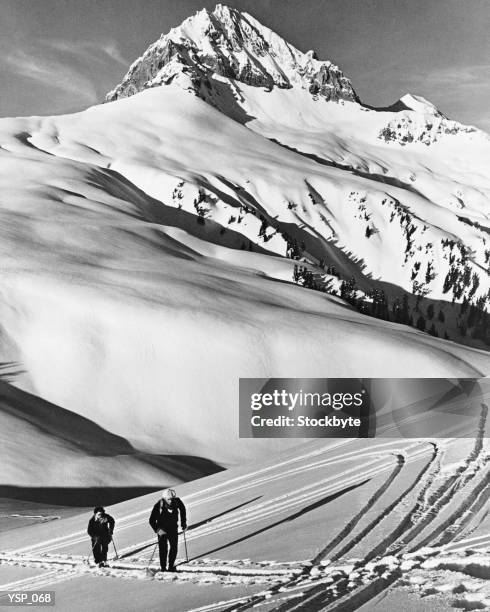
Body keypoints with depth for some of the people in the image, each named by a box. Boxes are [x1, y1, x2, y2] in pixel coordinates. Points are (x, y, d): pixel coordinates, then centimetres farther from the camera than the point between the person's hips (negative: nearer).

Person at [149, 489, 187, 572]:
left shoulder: (177, 501, -17)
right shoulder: (159, 505, -24)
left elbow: (182, 509, 7)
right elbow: (152, 520, -16)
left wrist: (184, 523, 5)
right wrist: (157, 529, -31)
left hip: (173, 528, 3)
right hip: (162, 530, -3)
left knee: (174, 548, 1)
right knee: (163, 549, -7)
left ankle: (171, 566, 19)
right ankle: (163, 568, 7)